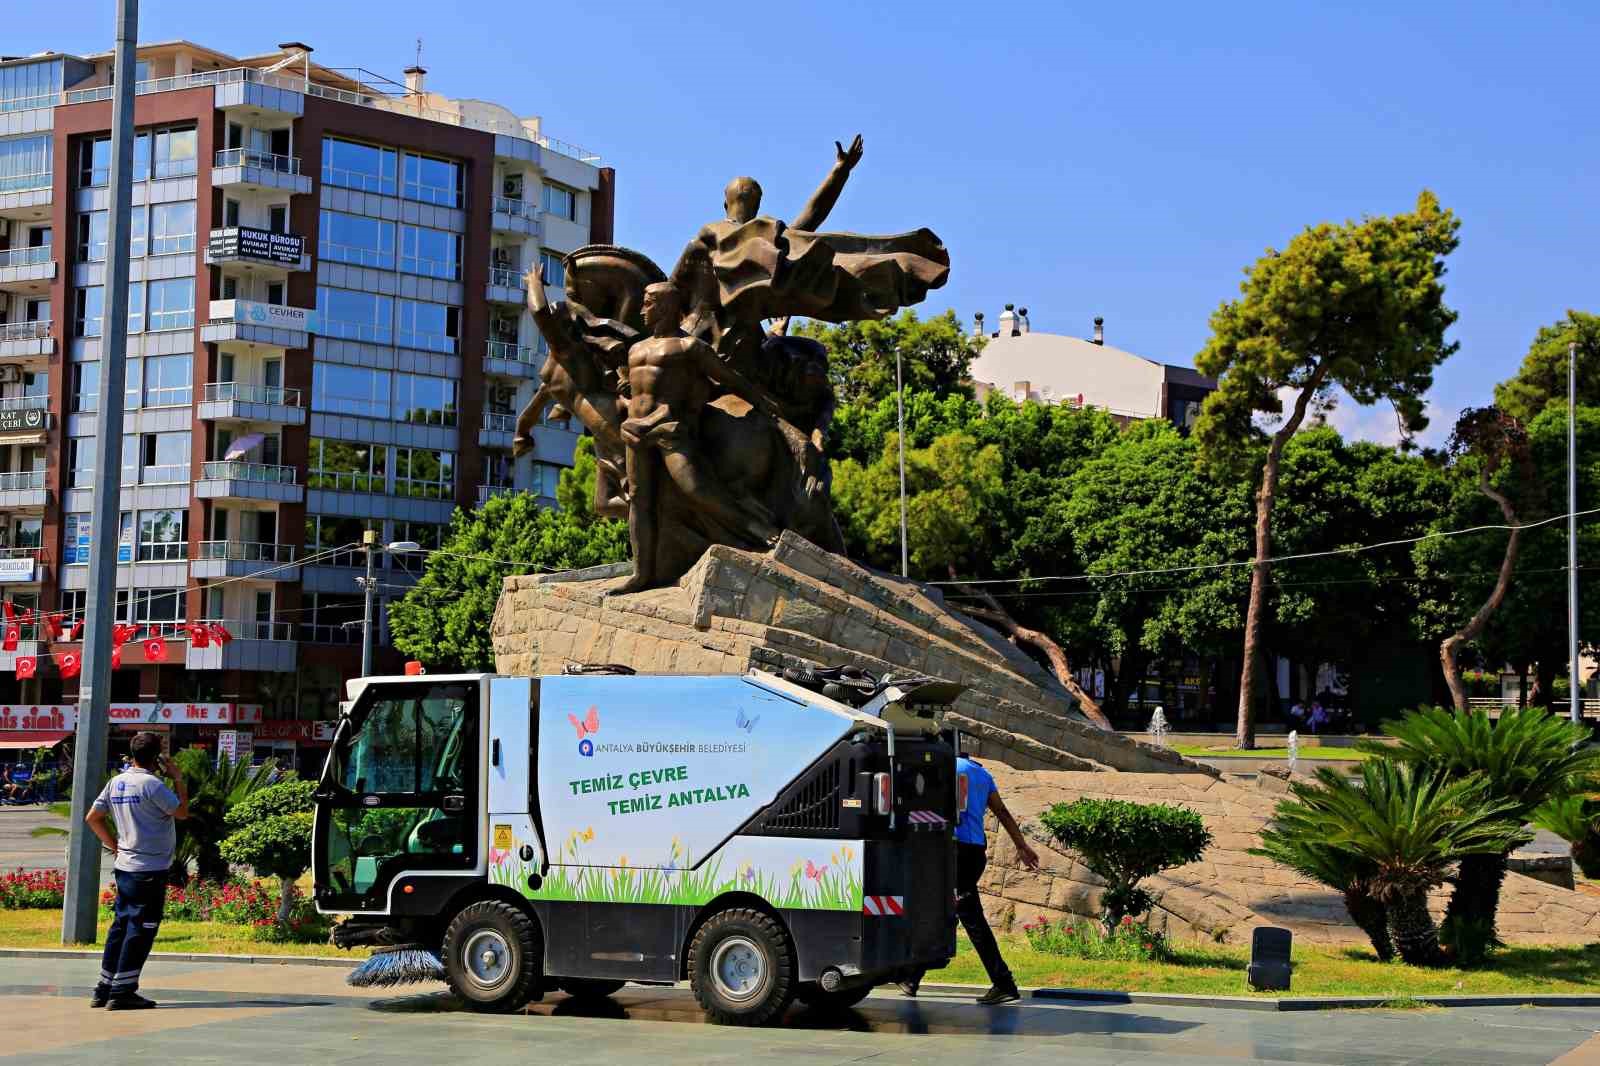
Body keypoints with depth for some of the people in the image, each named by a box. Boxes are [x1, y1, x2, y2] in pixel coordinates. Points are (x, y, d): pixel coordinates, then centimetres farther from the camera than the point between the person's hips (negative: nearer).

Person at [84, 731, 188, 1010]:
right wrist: (178, 779, 0)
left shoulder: (116, 783, 8)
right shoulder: (152, 784, -16)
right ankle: (122, 993, -3)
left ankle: (104, 990, 17)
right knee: (140, 930, -3)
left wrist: (115, 846, 16)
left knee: (121, 925, 14)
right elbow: (182, 812, -8)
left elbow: (93, 817, 13)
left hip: (124, 866, 8)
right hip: (150, 870, -8)